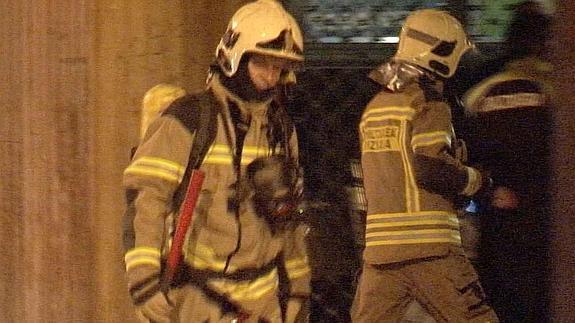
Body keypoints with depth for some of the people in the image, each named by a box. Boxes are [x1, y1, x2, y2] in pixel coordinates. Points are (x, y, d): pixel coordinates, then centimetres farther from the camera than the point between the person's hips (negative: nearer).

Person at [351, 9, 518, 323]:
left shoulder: (374, 108, 18)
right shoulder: (427, 101, -6)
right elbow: (432, 169, -17)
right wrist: (481, 183, -1)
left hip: (378, 249, 7)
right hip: (429, 248, -7)